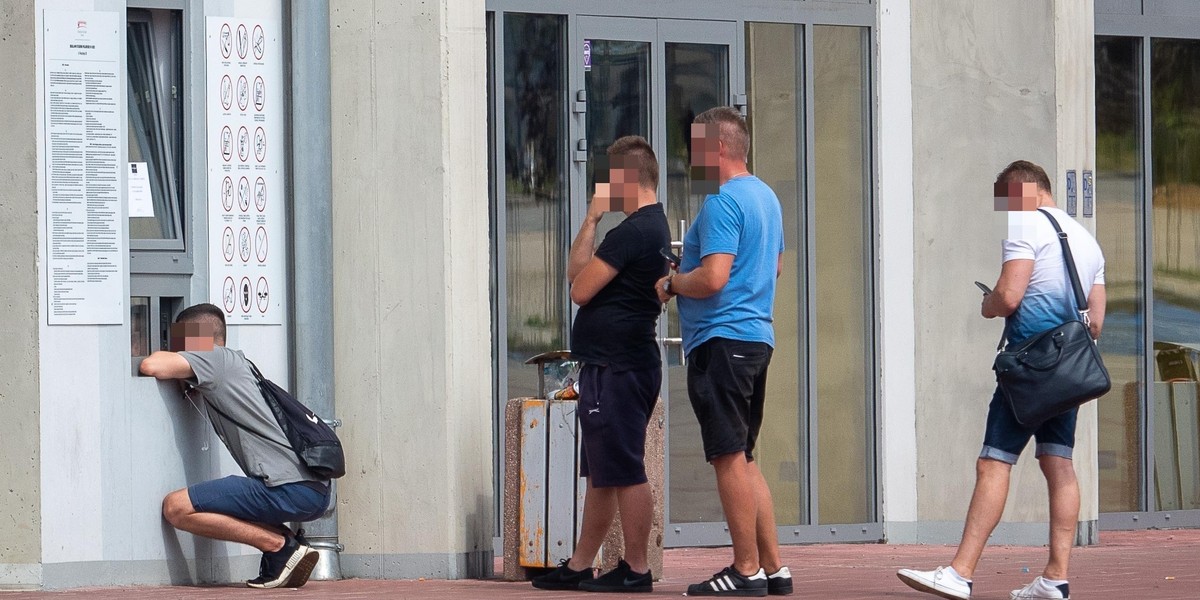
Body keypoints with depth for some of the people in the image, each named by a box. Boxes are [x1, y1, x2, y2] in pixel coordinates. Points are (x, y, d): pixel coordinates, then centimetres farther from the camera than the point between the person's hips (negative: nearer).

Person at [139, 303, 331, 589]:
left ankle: (282, 545, -8)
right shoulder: (238, 362, 28)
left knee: (176, 507, -8)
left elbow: (151, 367, -11)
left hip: (290, 490, -9)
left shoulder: (218, 360, -1)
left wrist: (161, 355, 11)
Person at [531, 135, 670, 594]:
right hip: (617, 363, 11)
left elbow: (581, 289, -12)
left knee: (624, 471, -6)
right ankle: (579, 567, 21)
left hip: (616, 368, -11)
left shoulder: (632, 232, -18)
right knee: (601, 471, 15)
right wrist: (592, 221, 13)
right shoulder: (653, 226, 17)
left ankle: (636, 569, -3)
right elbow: (576, 274, 21)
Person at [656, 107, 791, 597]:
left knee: (730, 457, -7)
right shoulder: (765, 196, 17)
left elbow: (712, 278, -24)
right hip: (757, 334, 10)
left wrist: (670, 284, -5)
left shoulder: (722, 202, -15)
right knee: (743, 458, 14)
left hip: (721, 340, -10)